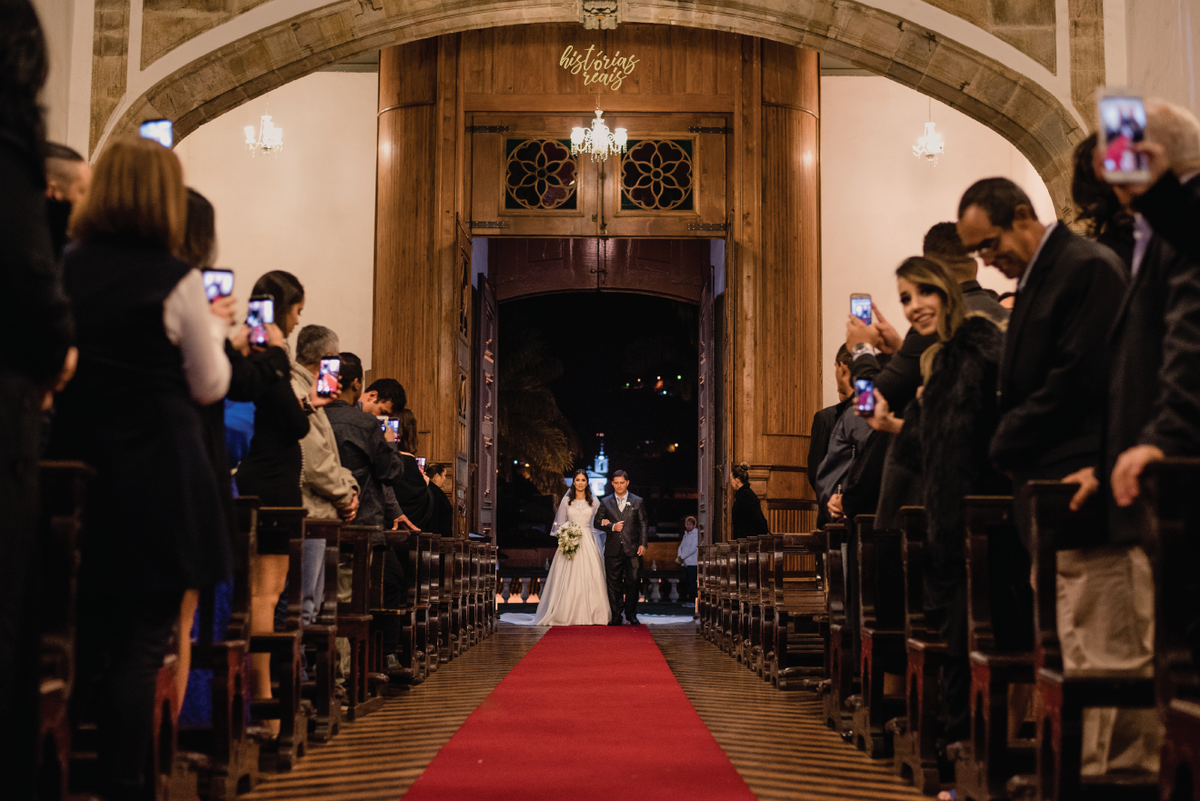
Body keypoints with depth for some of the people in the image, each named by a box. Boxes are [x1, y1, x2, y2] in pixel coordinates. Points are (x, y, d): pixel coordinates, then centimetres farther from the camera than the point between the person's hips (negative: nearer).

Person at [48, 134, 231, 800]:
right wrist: (213, 332, 15)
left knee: (84, 640, 15)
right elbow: (209, 386, -1)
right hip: (156, 483, -5)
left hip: (75, 471, 5)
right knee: (143, 644, 1)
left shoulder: (63, 268, 3)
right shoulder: (174, 278, -8)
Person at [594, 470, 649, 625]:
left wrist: (642, 544, -3)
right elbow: (597, 522, 8)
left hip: (632, 549, -1)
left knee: (632, 583, -1)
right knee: (614, 584, 2)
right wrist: (612, 527, -9)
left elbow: (642, 524, 7)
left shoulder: (637, 502, 9)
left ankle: (631, 615, 9)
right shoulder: (605, 503, 10)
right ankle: (616, 616, 8)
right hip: (613, 550, 1)